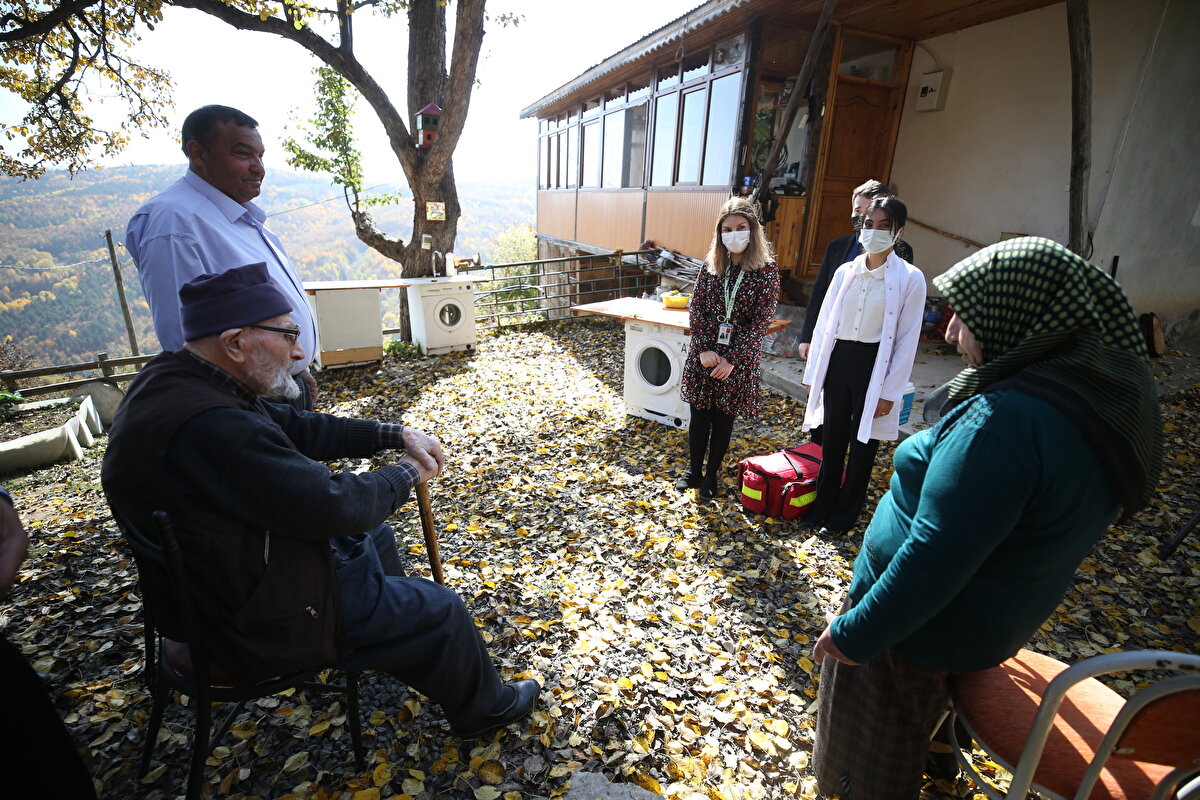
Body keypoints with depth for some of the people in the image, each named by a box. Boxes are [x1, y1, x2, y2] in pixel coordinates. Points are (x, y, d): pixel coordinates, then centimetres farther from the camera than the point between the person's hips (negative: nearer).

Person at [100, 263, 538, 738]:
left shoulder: (171, 379, -2)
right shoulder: (210, 426, -35)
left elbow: (300, 429, 3)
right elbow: (334, 506, -31)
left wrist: (397, 436, -4)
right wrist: (406, 474, -12)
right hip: (254, 622, -10)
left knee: (373, 537, 27)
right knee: (440, 611, 0)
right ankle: (483, 708, 28)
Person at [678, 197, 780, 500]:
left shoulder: (766, 270, -6)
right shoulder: (711, 265, 2)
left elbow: (761, 320, -10)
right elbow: (695, 309, 0)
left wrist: (732, 359, -15)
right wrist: (704, 349, -11)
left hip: (739, 358, -2)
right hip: (703, 354, 2)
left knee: (724, 418, 11)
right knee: (699, 416, 11)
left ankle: (712, 474, 28)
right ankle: (694, 470, 30)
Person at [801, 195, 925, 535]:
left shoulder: (910, 278, -7)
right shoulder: (845, 271, 3)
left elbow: (907, 340, -7)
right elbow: (824, 324, 6)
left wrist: (890, 392, -9)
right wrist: (814, 373, 5)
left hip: (875, 364, -3)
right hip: (838, 358, 4)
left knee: (862, 443, 10)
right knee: (832, 437, 13)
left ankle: (844, 514, 27)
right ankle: (823, 503, 31)